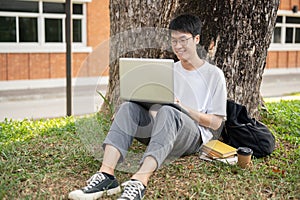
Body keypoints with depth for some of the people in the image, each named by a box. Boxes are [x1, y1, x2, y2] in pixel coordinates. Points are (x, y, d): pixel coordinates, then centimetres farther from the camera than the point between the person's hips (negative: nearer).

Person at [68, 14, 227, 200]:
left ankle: (139, 183, -56)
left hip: (194, 137, -4)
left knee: (167, 112, -37)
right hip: (160, 130, 5)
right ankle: (106, 174, -42)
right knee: (129, 107, -24)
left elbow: (216, 122, 1)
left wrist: (182, 108, -12)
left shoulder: (214, 74, 6)